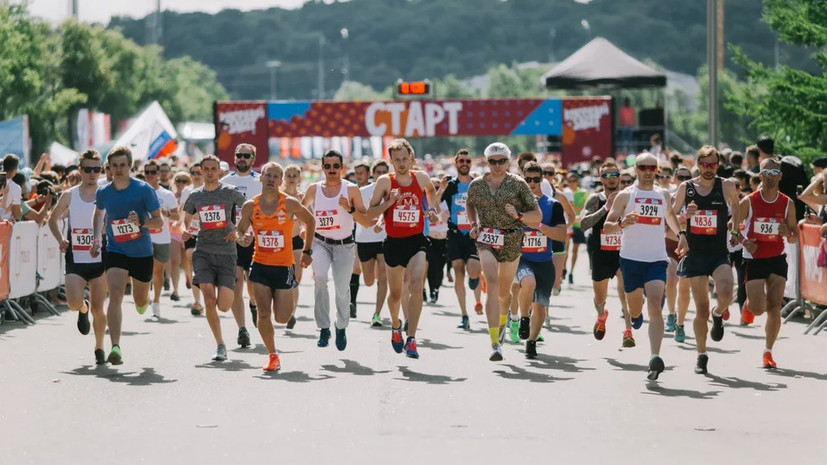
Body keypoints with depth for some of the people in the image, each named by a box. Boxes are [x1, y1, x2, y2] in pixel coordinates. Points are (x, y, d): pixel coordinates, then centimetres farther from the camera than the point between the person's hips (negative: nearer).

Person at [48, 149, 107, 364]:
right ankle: (83, 309, 22)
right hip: (75, 259, 0)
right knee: (73, 303, -15)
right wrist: (60, 239, -2)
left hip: (100, 259, 0)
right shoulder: (69, 196, 1)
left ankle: (99, 348, 21)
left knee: (98, 308, 2)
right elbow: (53, 219, 14)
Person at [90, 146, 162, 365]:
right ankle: (115, 347, -26)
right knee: (115, 296, -20)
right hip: (115, 251, 0)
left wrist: (141, 222, -26)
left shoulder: (144, 189, -10)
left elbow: (159, 220, -7)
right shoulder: (103, 192, -1)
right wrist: (96, 238, 10)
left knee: (140, 301, 16)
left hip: (142, 253, 0)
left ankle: (144, 301, 56)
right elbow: (98, 213, 21)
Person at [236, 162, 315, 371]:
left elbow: (310, 221, 7)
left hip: (284, 266, -2)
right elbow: (240, 231, 9)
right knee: (263, 314, -6)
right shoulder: (250, 206, -2)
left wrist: (307, 251, 7)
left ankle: (289, 297, 36)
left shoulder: (290, 203, -8)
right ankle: (272, 355, 10)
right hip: (260, 266, 2)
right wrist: (243, 239, -16)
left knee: (282, 318, 0)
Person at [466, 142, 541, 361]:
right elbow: (469, 205, 24)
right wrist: (474, 224, 6)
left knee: (504, 291, 14)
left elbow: (537, 215, -3)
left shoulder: (518, 184, -5)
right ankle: (495, 343, -26)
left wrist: (518, 215, -21)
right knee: (492, 286, -19)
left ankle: (502, 320, 51)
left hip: (512, 242, 0)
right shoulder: (477, 185, 2)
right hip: (486, 240, 0)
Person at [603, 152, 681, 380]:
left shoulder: (664, 195, 8)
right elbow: (606, 227, -5)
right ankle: (636, 316, 55)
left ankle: (655, 358, -28)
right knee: (634, 309, 15)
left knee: (655, 306, -18)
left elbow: (670, 216, 29)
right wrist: (621, 223, -24)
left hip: (657, 260, 0)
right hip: (631, 258, 0)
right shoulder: (626, 195, -1)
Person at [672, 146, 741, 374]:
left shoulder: (726, 186, -2)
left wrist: (735, 231, 19)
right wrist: (680, 235, -5)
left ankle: (718, 315, 9)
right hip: (695, 254, 1)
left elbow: (736, 205, 19)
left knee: (725, 293, -27)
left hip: (719, 252, -1)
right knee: (701, 309, 2)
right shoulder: (686, 188, 0)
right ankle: (701, 355, 18)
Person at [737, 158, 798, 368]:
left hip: (777, 260, 2)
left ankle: (768, 351, 8)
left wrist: (788, 233, -17)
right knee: (758, 309, -8)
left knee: (774, 309, -6)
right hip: (754, 259, -2)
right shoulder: (749, 202, -8)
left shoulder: (788, 204, -2)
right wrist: (744, 242, -16)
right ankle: (749, 303, 29)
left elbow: (794, 238, 6)